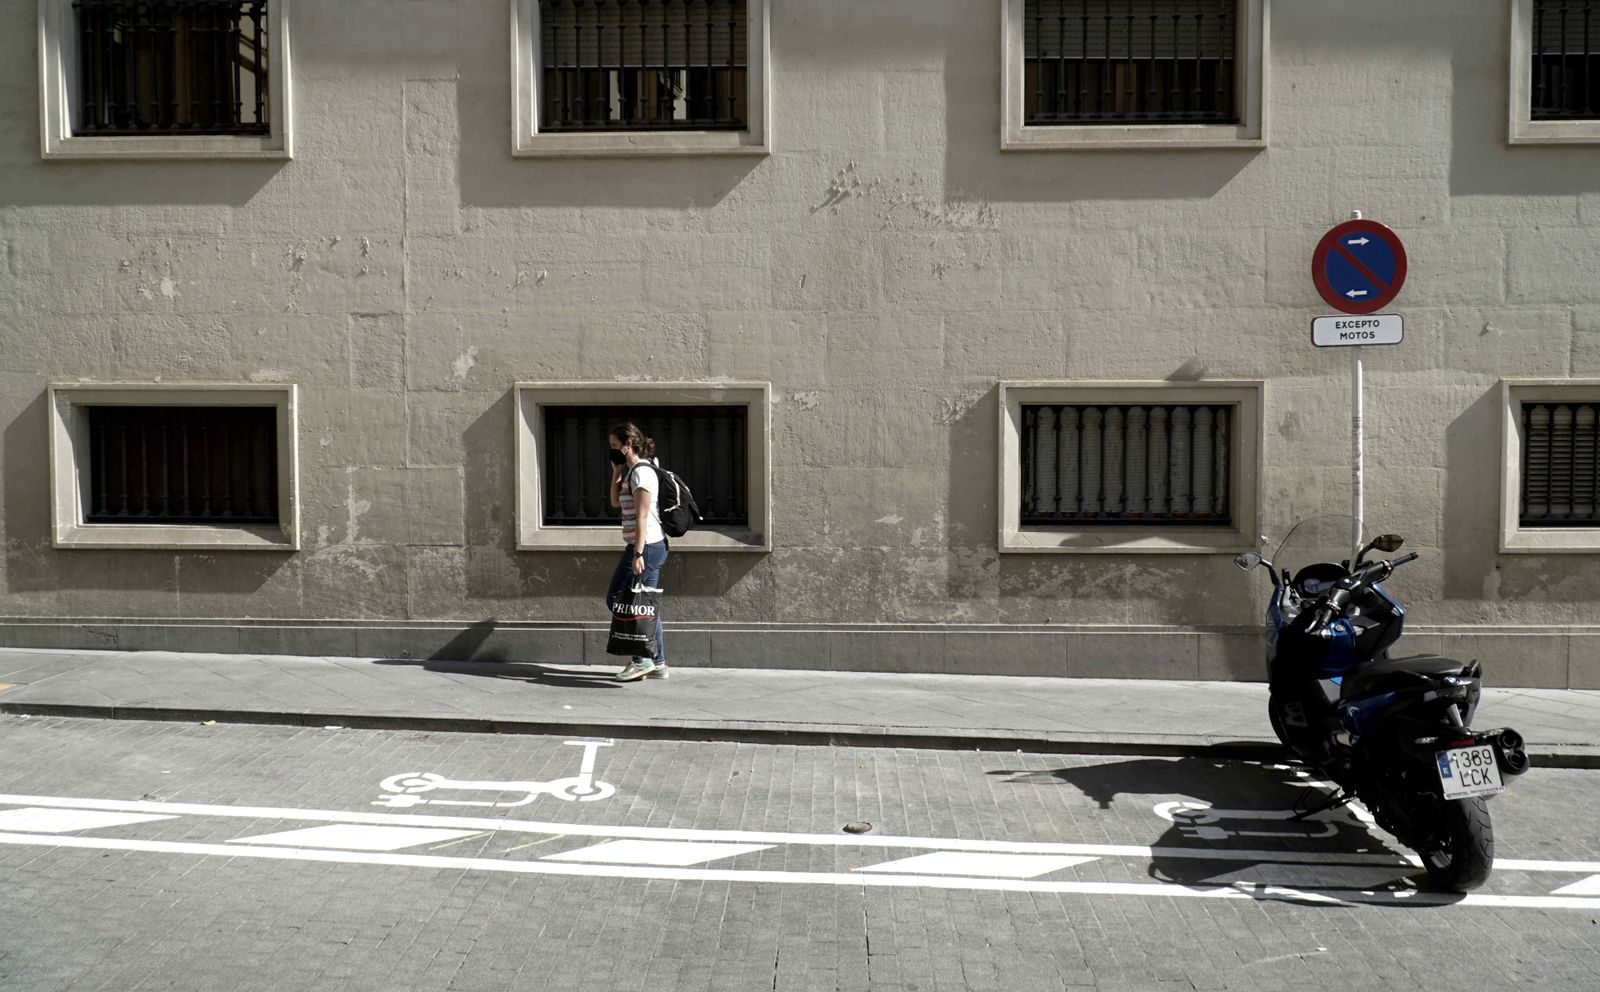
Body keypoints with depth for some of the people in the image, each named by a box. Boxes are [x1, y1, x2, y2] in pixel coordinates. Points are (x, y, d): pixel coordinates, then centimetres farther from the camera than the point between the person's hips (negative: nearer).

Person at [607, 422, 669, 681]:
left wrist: (638, 553, -23)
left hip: (646, 546, -10)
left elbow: (642, 516, -19)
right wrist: (617, 470, 16)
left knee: (617, 599, -5)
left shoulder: (641, 472, -13)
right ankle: (658, 664, 12)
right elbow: (615, 502, 25)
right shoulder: (632, 471, 17)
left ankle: (642, 659, -3)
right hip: (653, 547, 10)